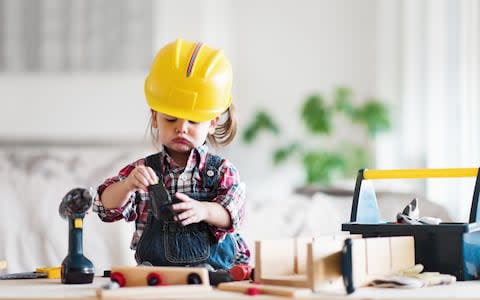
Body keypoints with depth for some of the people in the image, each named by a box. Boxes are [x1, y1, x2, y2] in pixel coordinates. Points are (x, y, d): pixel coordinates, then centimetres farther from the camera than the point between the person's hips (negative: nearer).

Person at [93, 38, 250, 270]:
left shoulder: (223, 171, 7)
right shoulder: (144, 170, 9)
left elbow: (233, 213, -8)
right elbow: (107, 207, -1)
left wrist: (204, 210, -30)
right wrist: (127, 185, -22)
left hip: (216, 273, 0)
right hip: (154, 279, 1)